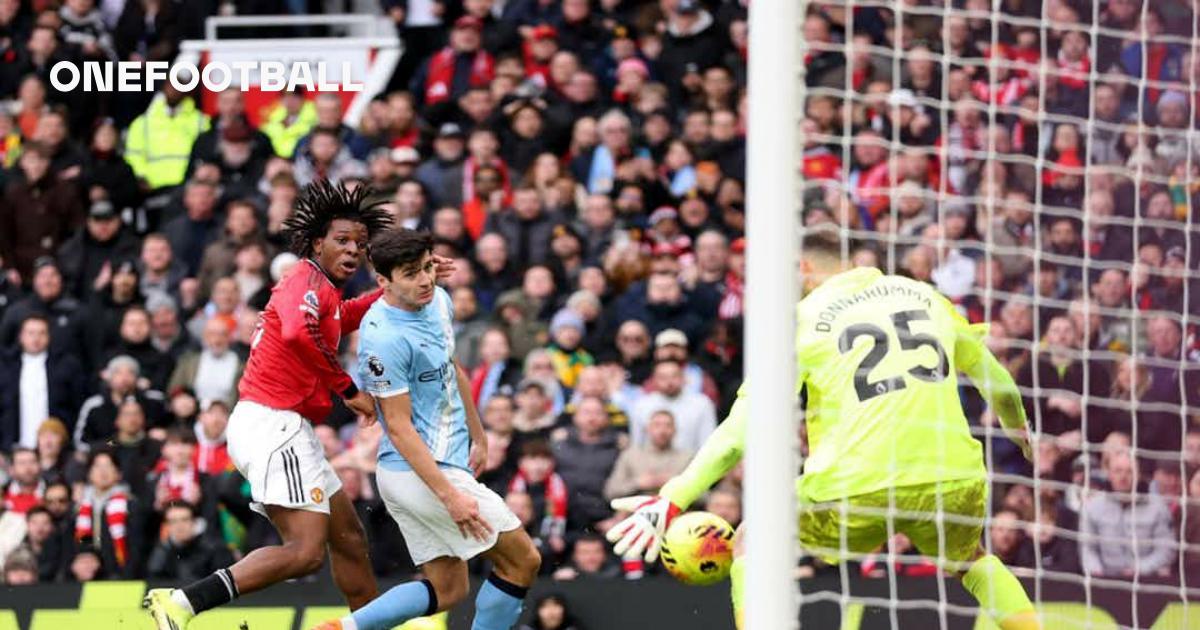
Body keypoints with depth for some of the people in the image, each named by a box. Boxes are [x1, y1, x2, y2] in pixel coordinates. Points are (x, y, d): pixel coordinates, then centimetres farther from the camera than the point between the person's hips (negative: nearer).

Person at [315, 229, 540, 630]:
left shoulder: (439, 300, 5)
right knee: (522, 562, -1)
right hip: (420, 472, -9)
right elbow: (399, 428, -22)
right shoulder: (384, 338, -23)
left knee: (446, 589, 11)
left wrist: (478, 436, 26)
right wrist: (450, 496, -24)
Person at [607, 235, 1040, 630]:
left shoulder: (801, 320, 7)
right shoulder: (923, 295, 18)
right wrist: (1021, 432, 49)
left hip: (855, 490, -3)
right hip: (953, 480, 4)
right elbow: (998, 382, 28)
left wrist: (672, 500, -2)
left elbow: (741, 431, -2)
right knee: (971, 558, 34)